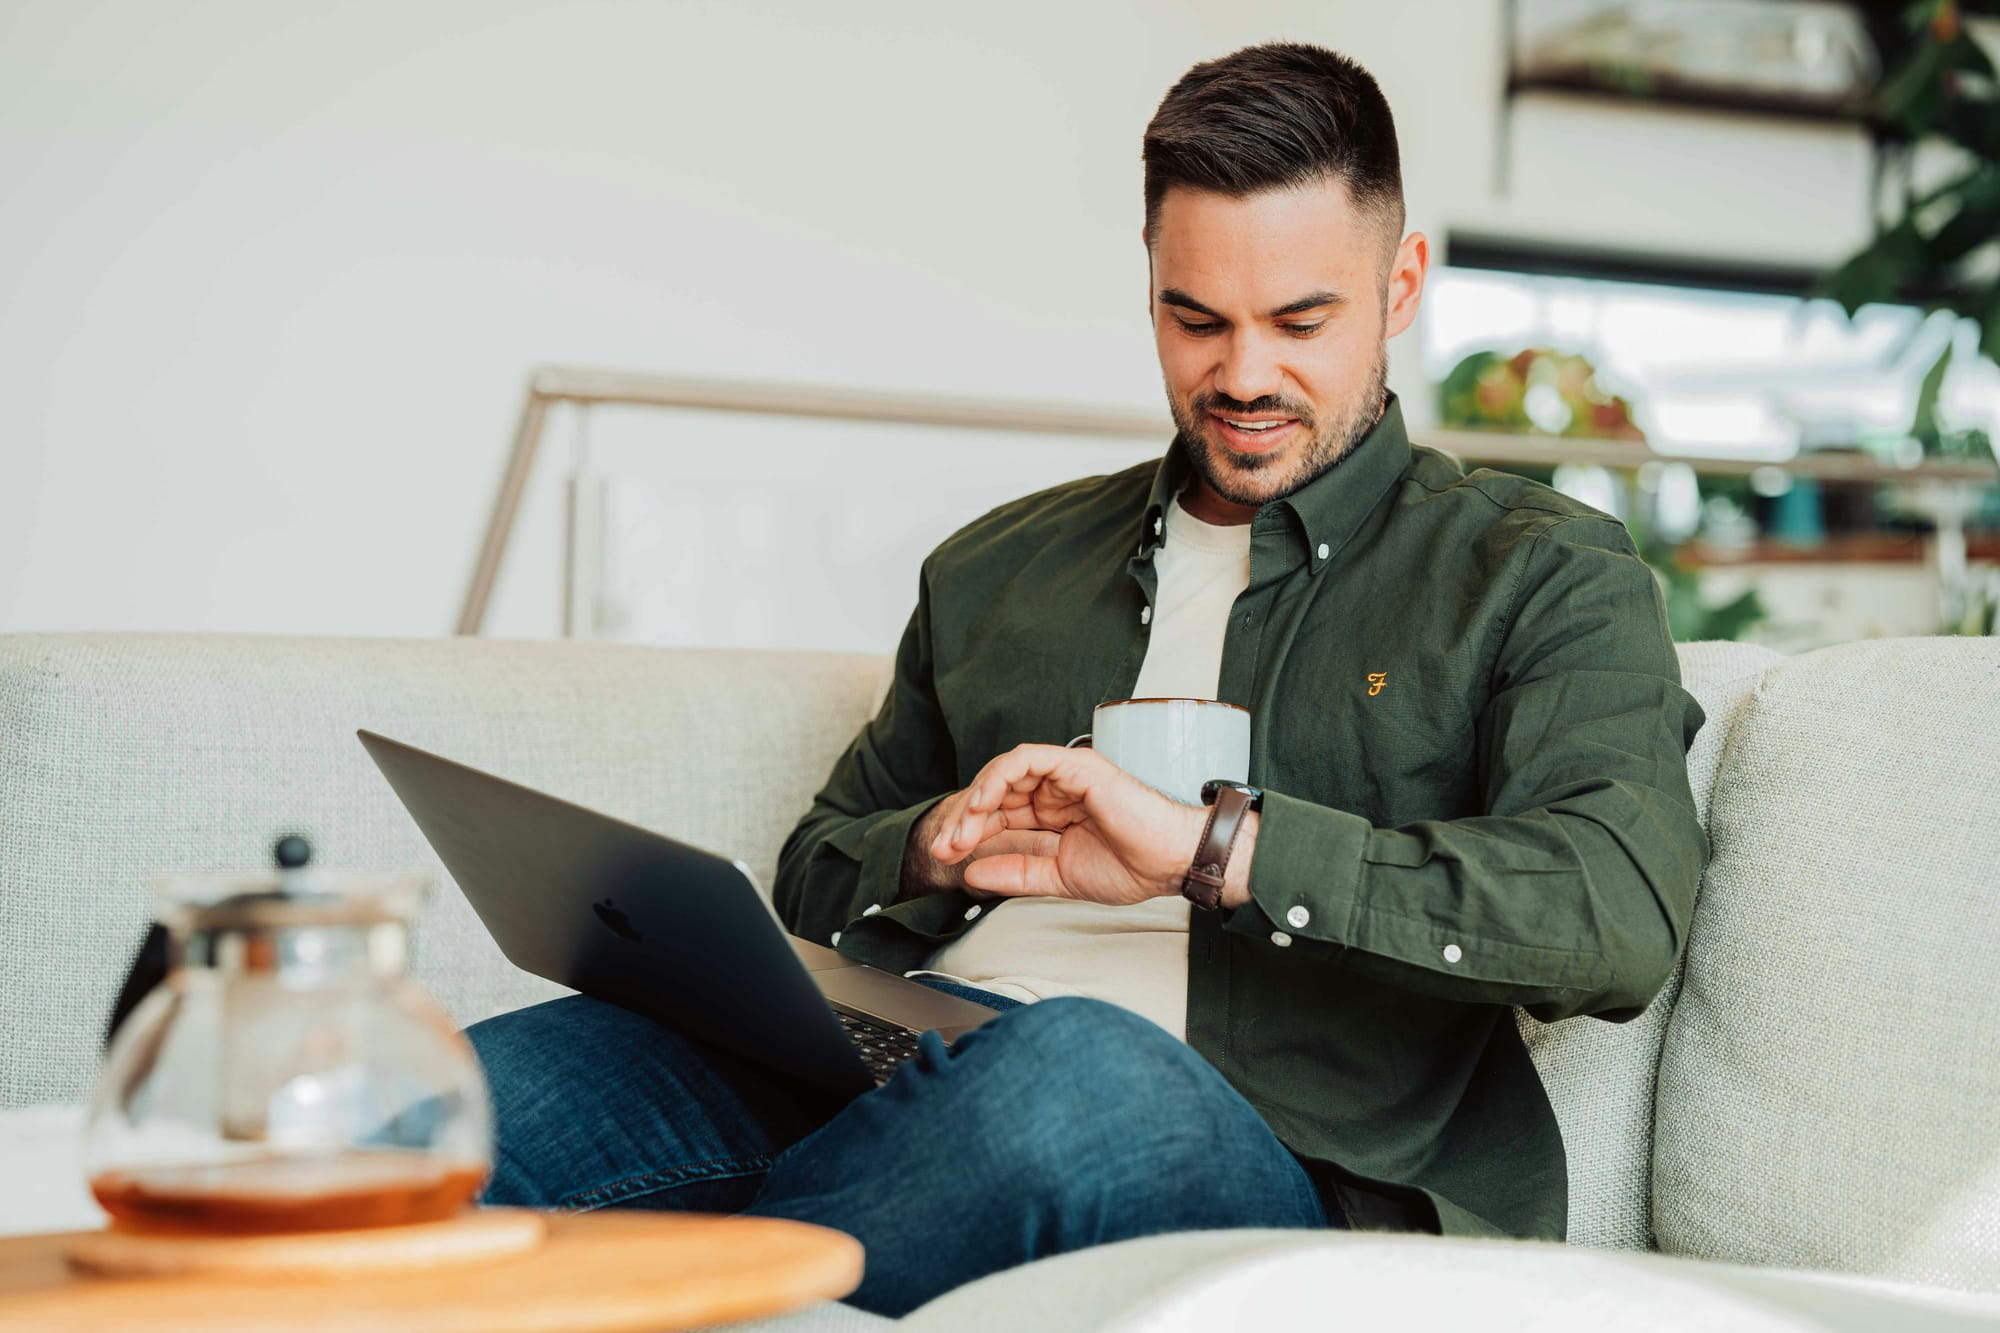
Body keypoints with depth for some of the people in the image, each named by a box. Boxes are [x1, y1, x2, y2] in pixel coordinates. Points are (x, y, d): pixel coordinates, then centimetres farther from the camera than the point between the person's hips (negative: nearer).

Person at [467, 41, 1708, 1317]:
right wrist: (939, 850, 2)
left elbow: (1625, 911, -8)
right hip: (894, 1067, 3)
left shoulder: (1543, 578, 11)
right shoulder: (999, 569, 26)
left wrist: (1216, 846, -15)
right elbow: (816, 880, 28)